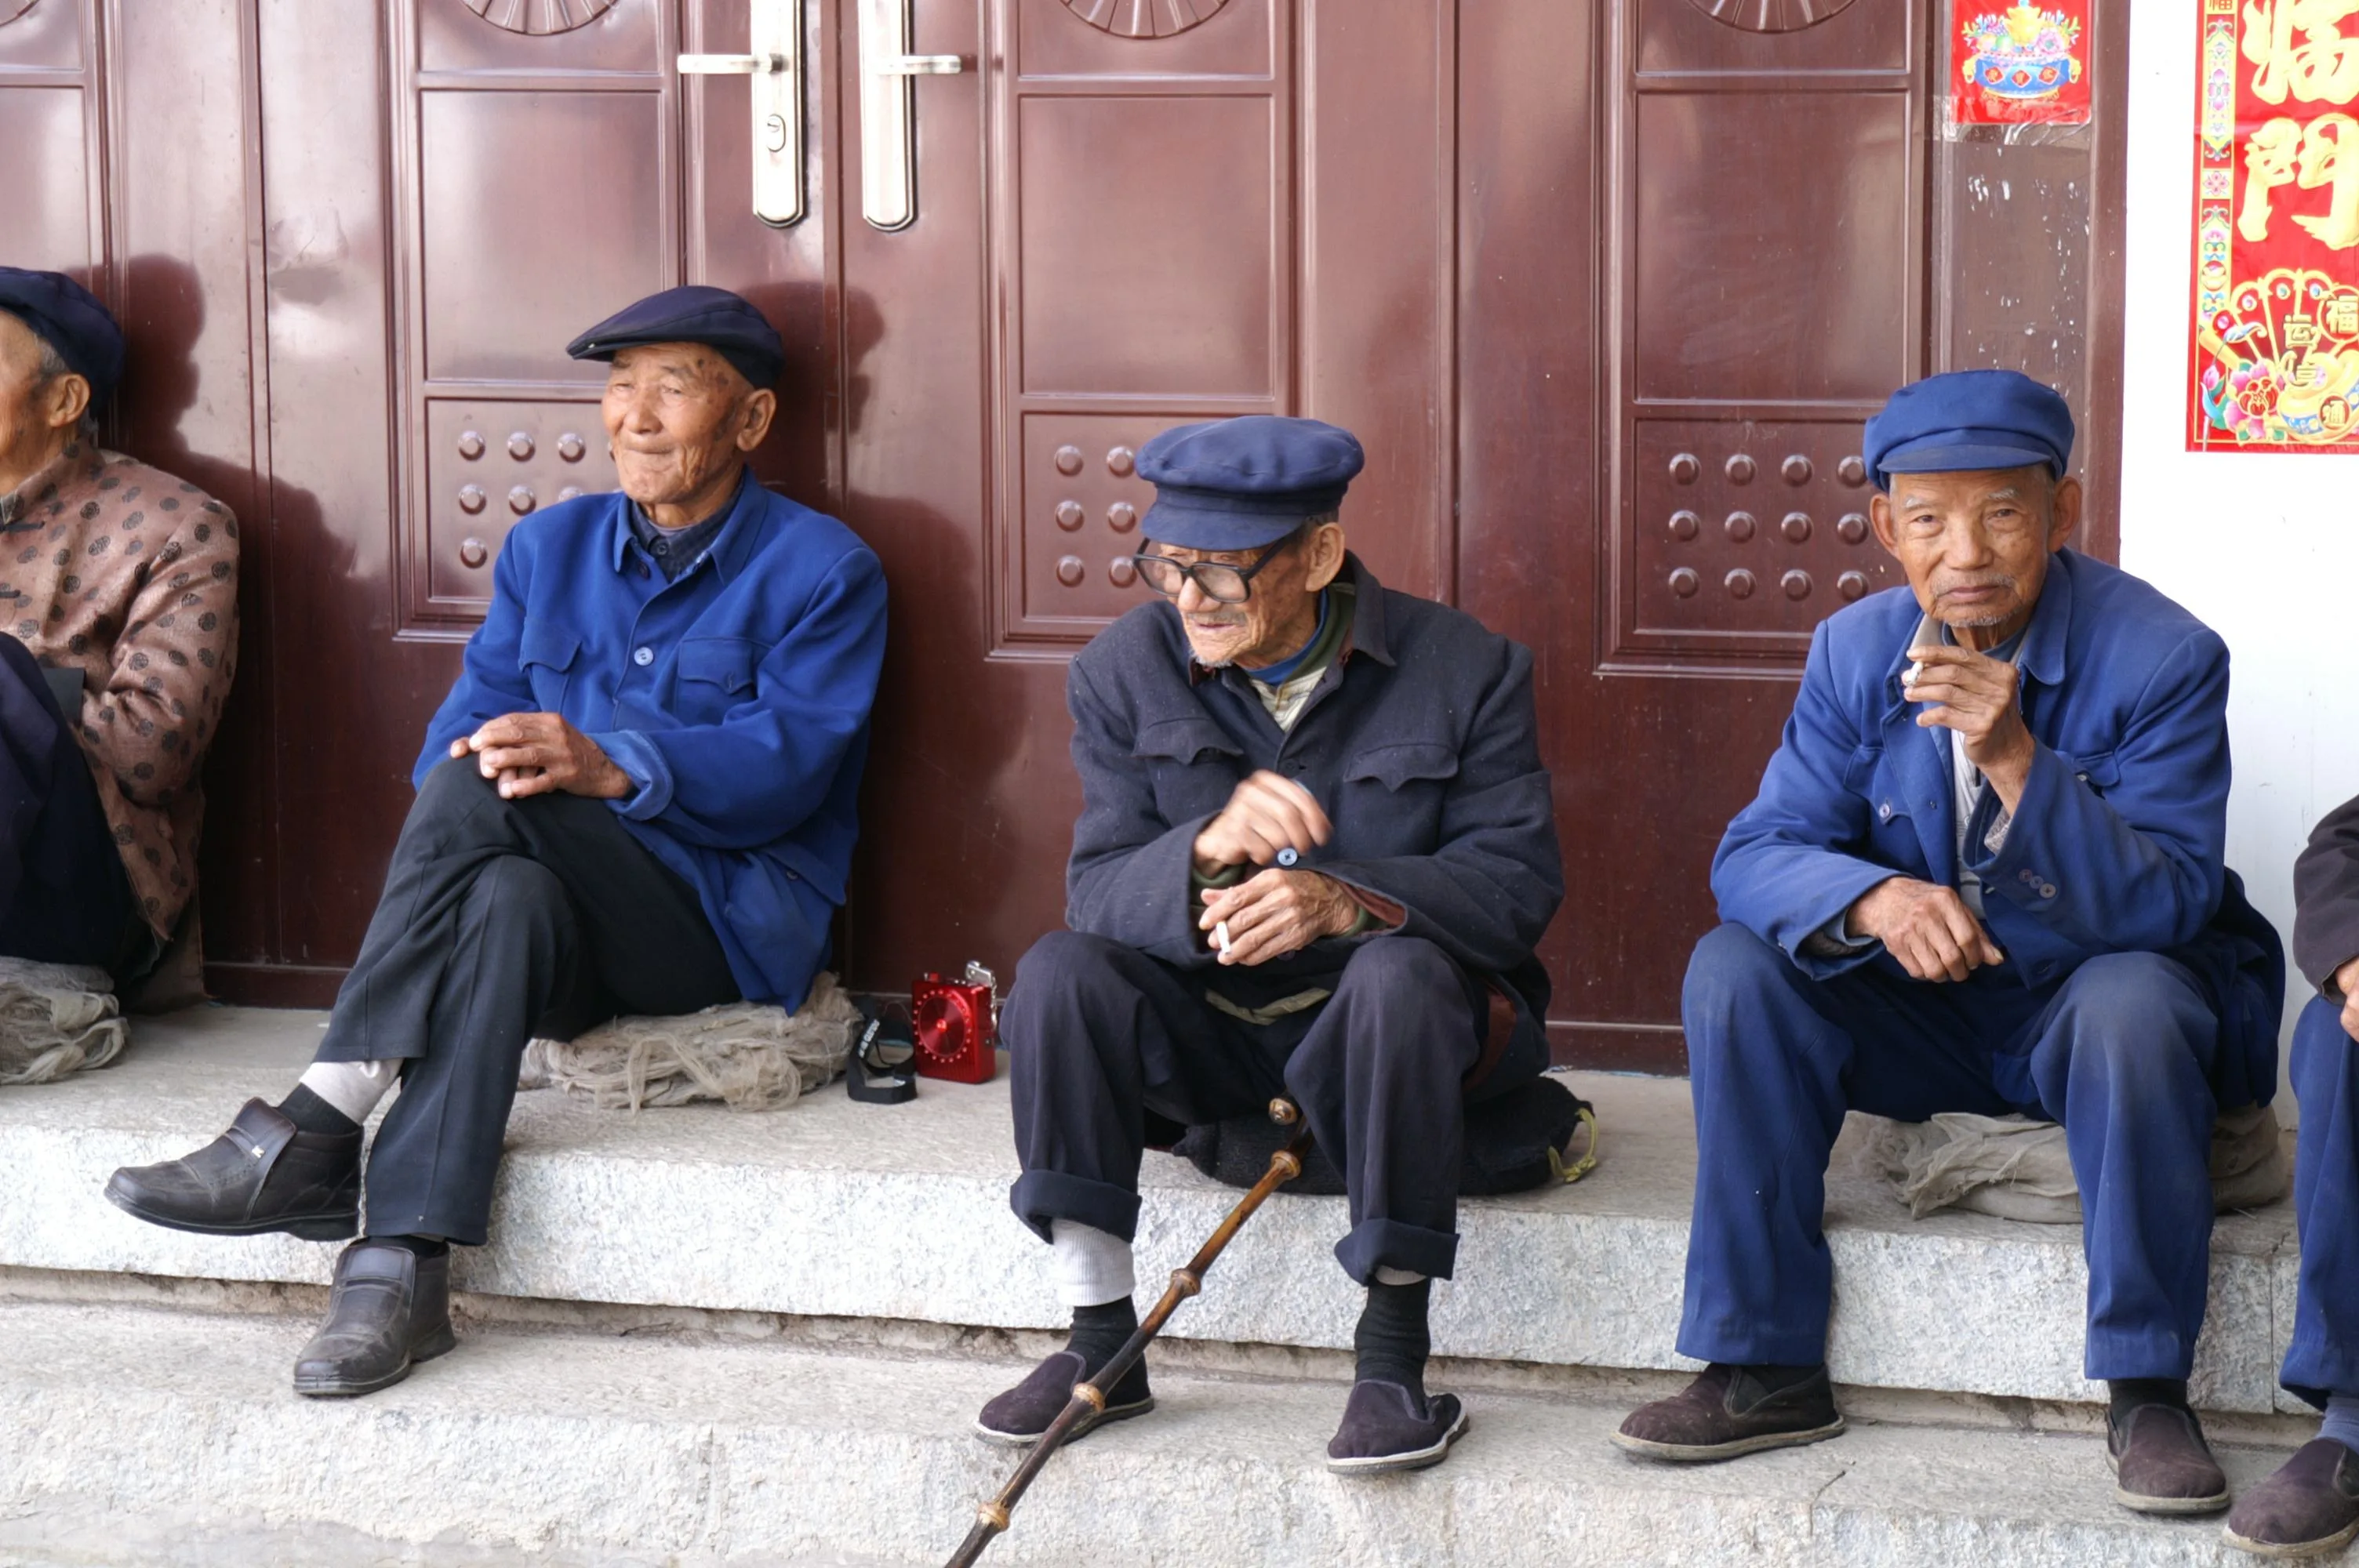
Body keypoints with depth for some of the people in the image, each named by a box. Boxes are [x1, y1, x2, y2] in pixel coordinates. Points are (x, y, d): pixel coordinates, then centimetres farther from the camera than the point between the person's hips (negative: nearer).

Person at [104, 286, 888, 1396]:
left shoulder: (821, 570, 0)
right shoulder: (549, 547, 18)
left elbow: (785, 761, -14)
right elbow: (469, 718, 8)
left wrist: (612, 765, -31)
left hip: (730, 921, -4)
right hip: (573, 909, 4)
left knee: (482, 792, -30)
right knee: (508, 901, -35)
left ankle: (317, 1128, -35)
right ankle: (404, 1266, -45)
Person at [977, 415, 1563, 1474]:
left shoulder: (1463, 670, -9)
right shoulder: (1124, 672, -2)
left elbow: (1518, 878, -17)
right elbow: (1098, 889, -11)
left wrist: (1348, 902, -35)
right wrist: (1208, 850, -35)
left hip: (1377, 1029, -3)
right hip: (1206, 1030, 3)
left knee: (1402, 970, -36)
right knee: (1059, 971, -24)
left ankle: (1394, 1351, -26)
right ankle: (1100, 1344, -16)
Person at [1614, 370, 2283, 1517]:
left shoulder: (2163, 659, -17)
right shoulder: (1857, 652, -4)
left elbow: (2166, 909, -24)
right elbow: (1756, 853, -9)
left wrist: (2016, 759, -38)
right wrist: (1874, 899, -32)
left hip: (2088, 1003, -4)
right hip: (1929, 1014, 4)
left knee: (2135, 1004, -37)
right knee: (1734, 972, -18)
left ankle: (2147, 1393, -23)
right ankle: (1766, 1368, -11)